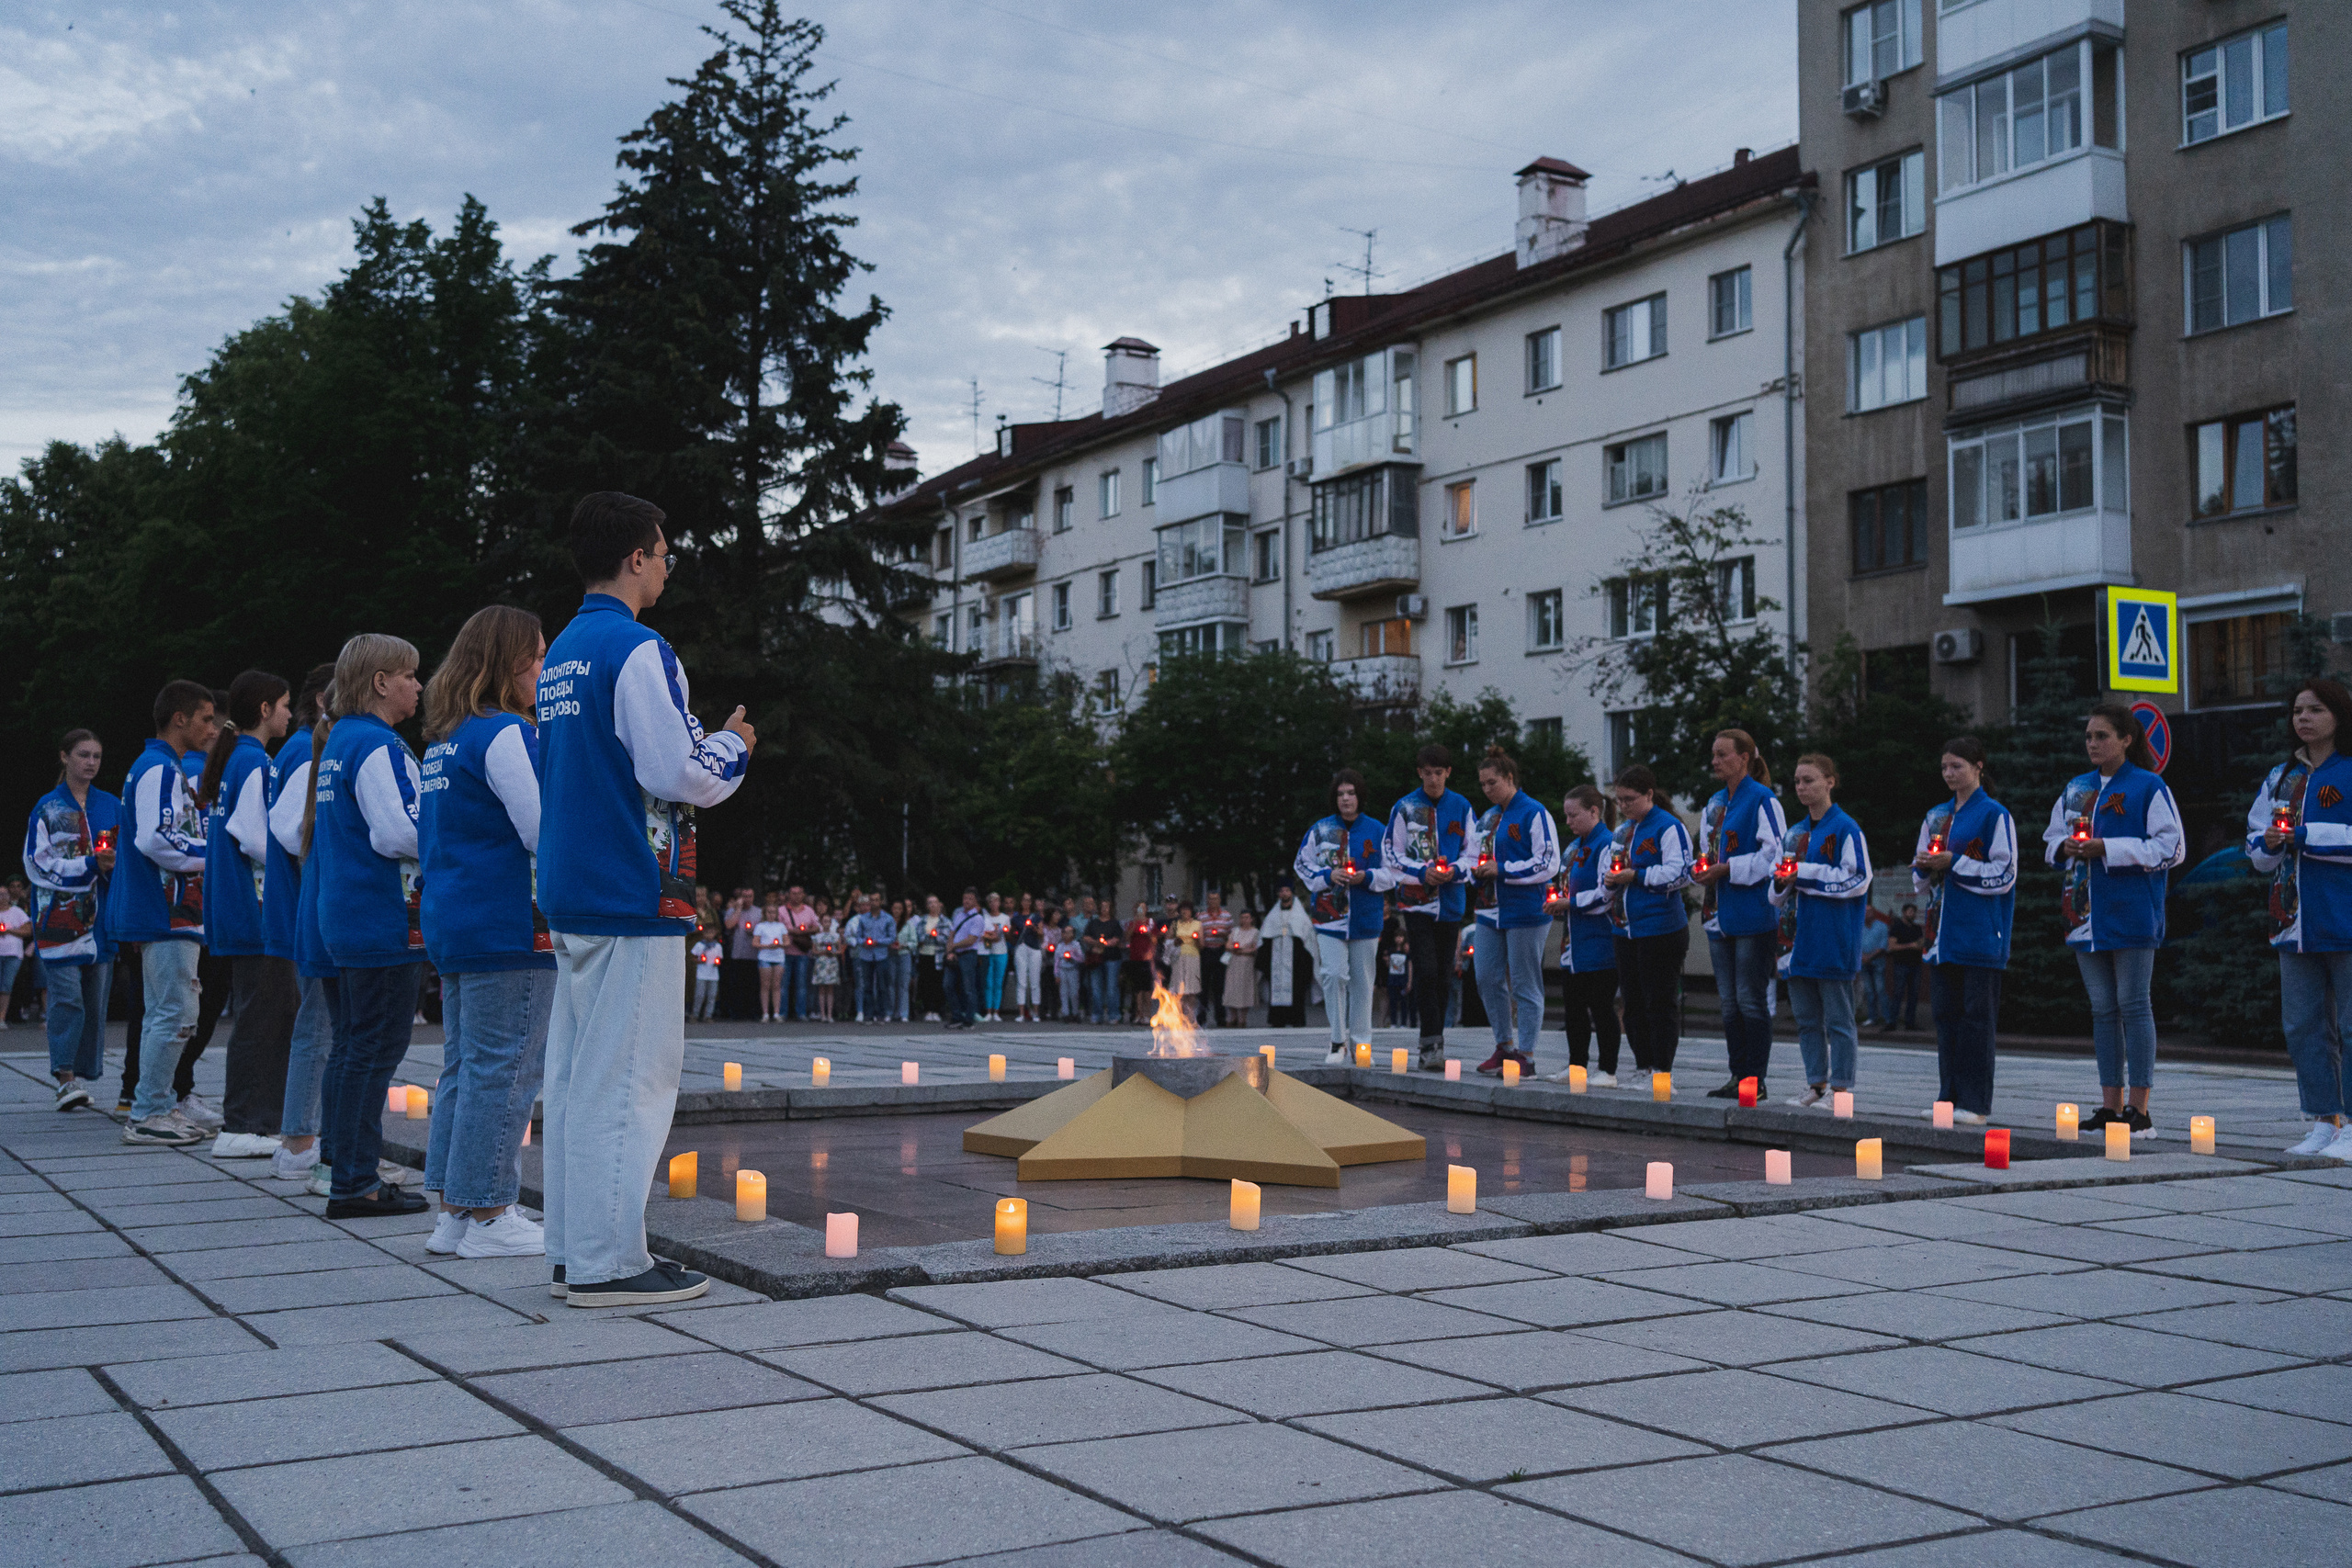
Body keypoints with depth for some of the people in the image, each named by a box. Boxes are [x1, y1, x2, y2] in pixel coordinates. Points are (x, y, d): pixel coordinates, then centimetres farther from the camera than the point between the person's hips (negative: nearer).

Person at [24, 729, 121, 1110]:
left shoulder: (111, 806, 13)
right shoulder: (47, 807, 3)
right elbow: (39, 863, -4)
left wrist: (114, 864, -8)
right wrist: (90, 865, -13)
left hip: (100, 917, 4)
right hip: (59, 916, -4)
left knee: (96, 998, 2)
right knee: (67, 996, -12)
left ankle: (84, 1076, 9)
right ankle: (66, 1080, -12)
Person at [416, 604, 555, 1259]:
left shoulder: (443, 739, 16)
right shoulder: (505, 733, -12)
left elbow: (422, 834, 22)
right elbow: (542, 828, -17)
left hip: (450, 921, 10)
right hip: (507, 925, -10)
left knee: (465, 1064, 12)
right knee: (505, 1068, -5)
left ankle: (455, 1210, 16)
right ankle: (488, 1215, -2)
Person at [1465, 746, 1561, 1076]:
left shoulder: (1533, 813, -8)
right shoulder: (1487, 818, 16)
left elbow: (1549, 863, -14)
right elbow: (1477, 855, 26)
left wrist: (1502, 870, -16)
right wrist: (1477, 870, 2)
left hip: (1525, 910, -8)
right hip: (1490, 910, 8)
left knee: (1524, 984, -2)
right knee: (1488, 980, 6)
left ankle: (1526, 1054, 4)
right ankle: (1505, 1046, 19)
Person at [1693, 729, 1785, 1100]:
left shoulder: (1762, 800, -9)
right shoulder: (1714, 803, 16)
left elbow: (1774, 856, -16)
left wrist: (1727, 869, -18)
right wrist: (1701, 870, 2)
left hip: (1753, 913, -8)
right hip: (1721, 913, 8)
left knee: (1751, 999, -4)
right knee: (1729, 1001, 10)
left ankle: (1755, 1078, 2)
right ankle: (1737, 1074, 16)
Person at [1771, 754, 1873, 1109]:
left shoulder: (1846, 829, -6)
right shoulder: (1794, 834, 16)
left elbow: (1858, 879, -14)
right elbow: (1778, 895, 22)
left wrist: (1804, 873, -15)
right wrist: (1782, 881, -3)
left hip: (1833, 942, -7)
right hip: (1800, 940, 7)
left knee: (1837, 1019, -2)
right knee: (1806, 1019, 10)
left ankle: (1840, 1089, 2)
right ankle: (1816, 1085, 17)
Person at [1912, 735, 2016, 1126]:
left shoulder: (1994, 815, -4)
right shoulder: (1937, 816, 16)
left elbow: (2004, 875, -10)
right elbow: (1921, 879, 19)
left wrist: (1953, 863, -16)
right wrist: (1923, 864, -4)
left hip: (1979, 932, -6)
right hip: (1944, 931, 7)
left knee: (1977, 1014, -4)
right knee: (1945, 1012, 7)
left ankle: (1975, 1103, -2)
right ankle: (1948, 1097, 12)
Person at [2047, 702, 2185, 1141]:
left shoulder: (2149, 787, -4)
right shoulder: (2076, 789, 14)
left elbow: (2171, 847, -11)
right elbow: (2051, 841, 21)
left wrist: (2107, 849, -18)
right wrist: (2066, 846, -3)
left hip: (2132, 912, -6)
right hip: (2088, 914, 6)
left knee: (2133, 1005, -5)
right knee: (2102, 1009, 8)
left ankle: (2139, 1110, -2)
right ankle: (2110, 1106, 14)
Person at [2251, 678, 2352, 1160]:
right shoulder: (2281, 778, 16)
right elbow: (2257, 849, 17)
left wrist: (2303, 835, -16)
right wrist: (2269, 844, -4)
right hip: (2297, 922, 7)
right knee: (2302, 1026, 8)